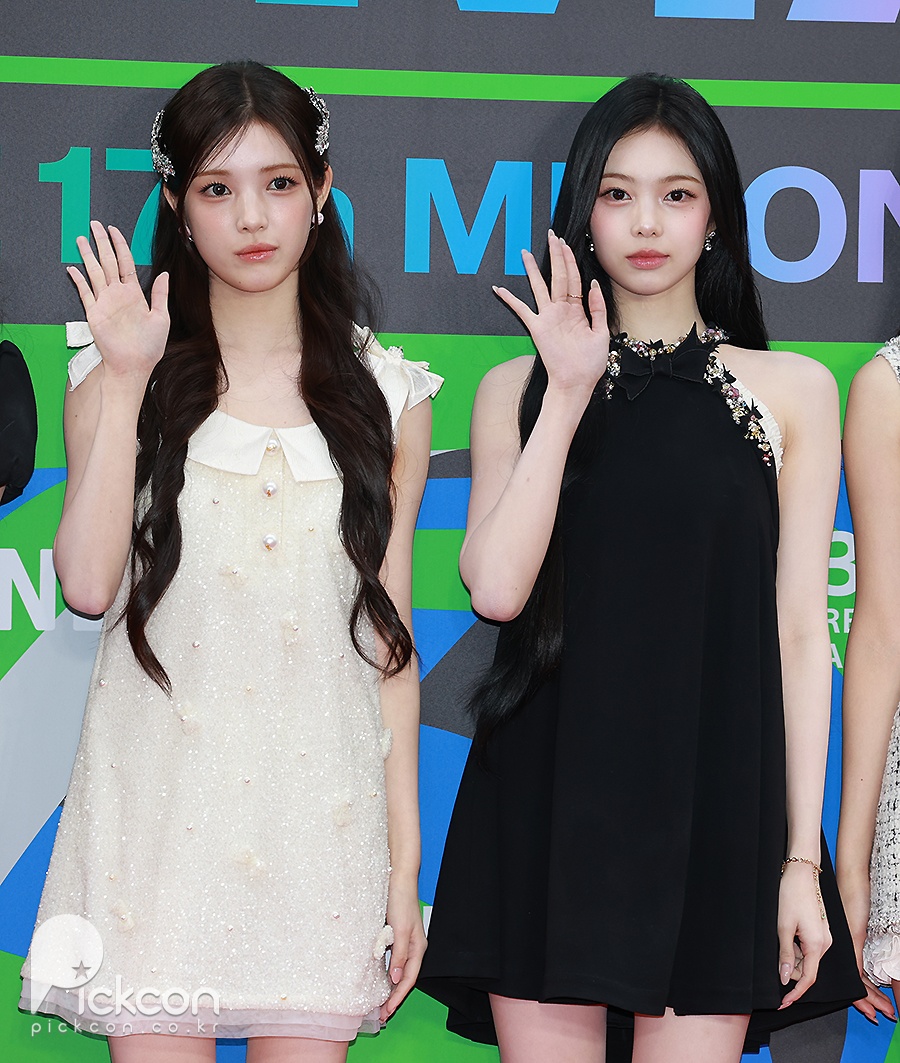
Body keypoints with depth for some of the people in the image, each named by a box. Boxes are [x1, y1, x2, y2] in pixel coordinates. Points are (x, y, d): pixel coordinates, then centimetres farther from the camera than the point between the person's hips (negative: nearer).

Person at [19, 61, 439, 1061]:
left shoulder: (386, 396, 7)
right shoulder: (117, 382, 5)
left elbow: (388, 638, 7)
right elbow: (89, 583, -11)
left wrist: (405, 861, 4)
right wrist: (127, 380, -12)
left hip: (322, 813, 1)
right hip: (159, 802, -1)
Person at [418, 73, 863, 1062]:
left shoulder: (792, 391, 7)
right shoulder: (518, 388, 9)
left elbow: (800, 633, 3)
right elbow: (496, 588, -7)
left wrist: (801, 860, -1)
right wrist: (571, 394, -8)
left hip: (713, 806, -1)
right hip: (546, 808, 1)